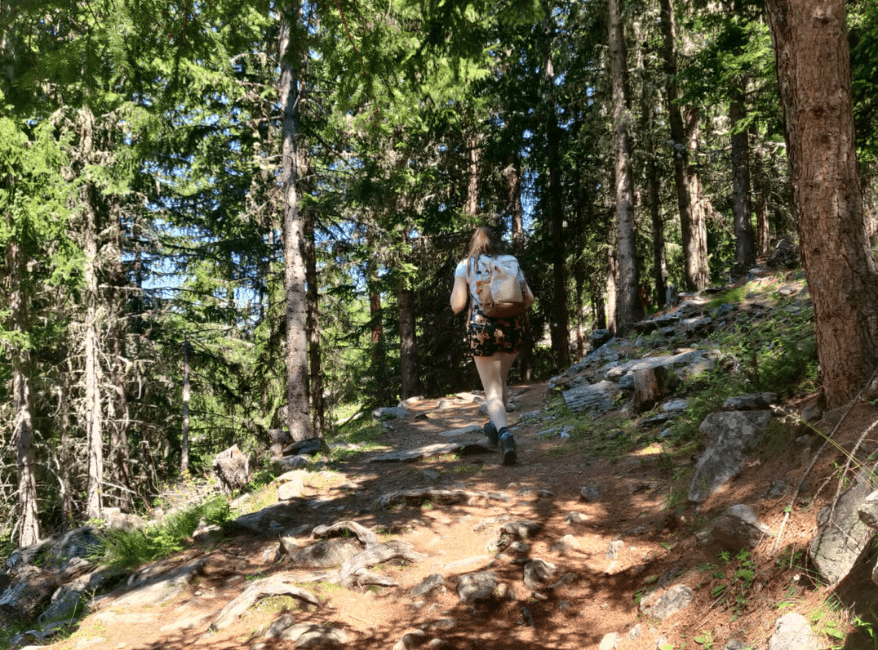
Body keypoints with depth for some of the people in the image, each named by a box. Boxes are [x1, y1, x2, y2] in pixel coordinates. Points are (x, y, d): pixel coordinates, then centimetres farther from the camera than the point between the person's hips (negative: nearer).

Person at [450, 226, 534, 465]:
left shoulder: (465, 265, 6)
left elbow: (457, 304, 0)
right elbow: (529, 298, 5)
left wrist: (454, 291, 20)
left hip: (481, 327, -3)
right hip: (511, 327, 3)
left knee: (492, 390, -1)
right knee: (500, 381, 25)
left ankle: (504, 432, -24)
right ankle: (495, 427, 36)